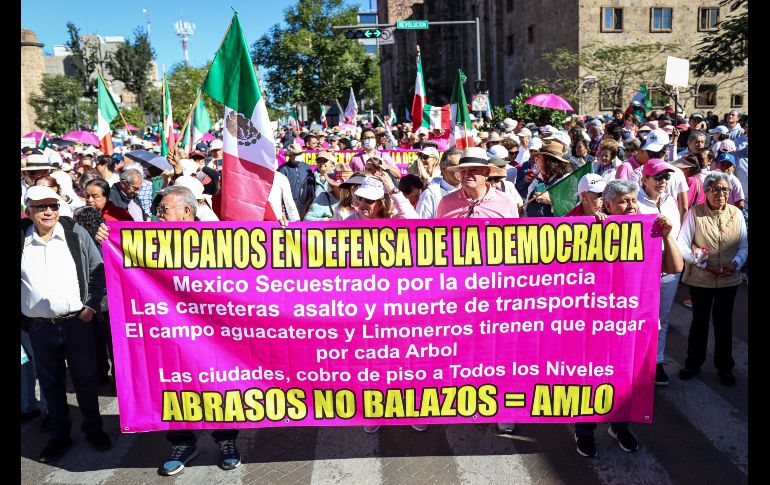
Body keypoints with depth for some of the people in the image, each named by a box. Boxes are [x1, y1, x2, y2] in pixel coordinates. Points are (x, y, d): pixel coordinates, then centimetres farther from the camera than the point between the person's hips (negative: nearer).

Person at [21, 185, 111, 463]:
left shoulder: (76, 233, -4)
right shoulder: (22, 241, -2)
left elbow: (98, 270, 2)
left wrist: (91, 306, -4)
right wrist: (23, 320, 1)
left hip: (77, 322, -1)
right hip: (39, 327, 1)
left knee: (86, 380, 10)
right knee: (51, 384, 14)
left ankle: (93, 429, 28)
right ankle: (59, 435, 30)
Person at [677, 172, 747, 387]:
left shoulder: (736, 213, 0)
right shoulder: (694, 212, -8)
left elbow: (744, 245, 4)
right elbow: (682, 245, -11)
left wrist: (736, 263, -14)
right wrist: (704, 264, -17)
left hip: (729, 279, 2)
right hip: (700, 279, -2)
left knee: (724, 322, 15)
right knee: (699, 321, 13)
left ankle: (725, 367, 31)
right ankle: (693, 363, 29)